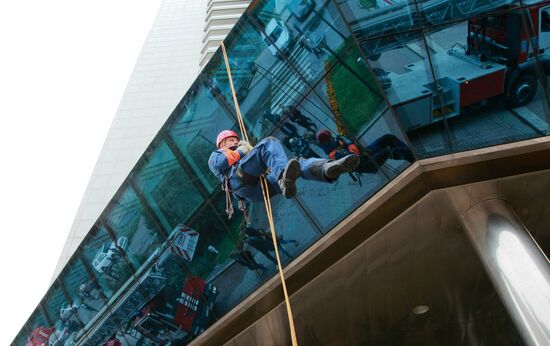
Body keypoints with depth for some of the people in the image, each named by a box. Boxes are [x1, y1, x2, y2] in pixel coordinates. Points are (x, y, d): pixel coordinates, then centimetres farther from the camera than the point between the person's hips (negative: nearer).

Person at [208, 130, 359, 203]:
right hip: (242, 181, -5)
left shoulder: (242, 152, 47)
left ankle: (326, 168, -51)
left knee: (300, 164, -16)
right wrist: (242, 150, 12)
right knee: (269, 143, -24)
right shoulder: (215, 155, 33)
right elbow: (220, 163, 3)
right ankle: (284, 177, -53)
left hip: (263, 182, 6)